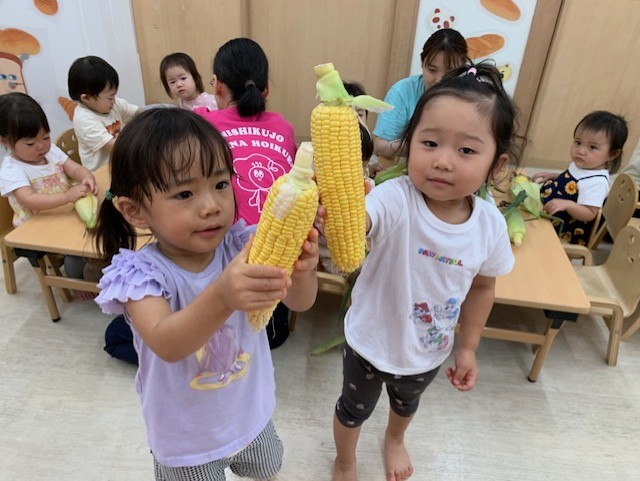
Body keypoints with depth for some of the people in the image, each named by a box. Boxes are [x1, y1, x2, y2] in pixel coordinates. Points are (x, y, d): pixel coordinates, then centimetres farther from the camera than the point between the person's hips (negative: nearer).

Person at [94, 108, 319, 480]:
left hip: (253, 415, 4)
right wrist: (221, 297, -60)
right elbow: (167, 345, -41)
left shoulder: (242, 245, -20)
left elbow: (300, 302, -23)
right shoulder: (141, 273, -26)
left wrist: (303, 269, -47)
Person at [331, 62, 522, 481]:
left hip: (429, 352, 4)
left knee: (407, 401, 35)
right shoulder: (395, 200, -34)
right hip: (372, 343, -3)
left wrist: (468, 348, 4)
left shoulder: (491, 224, -19)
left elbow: (482, 286, -2)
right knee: (355, 409, 24)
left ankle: (395, 440, 72)